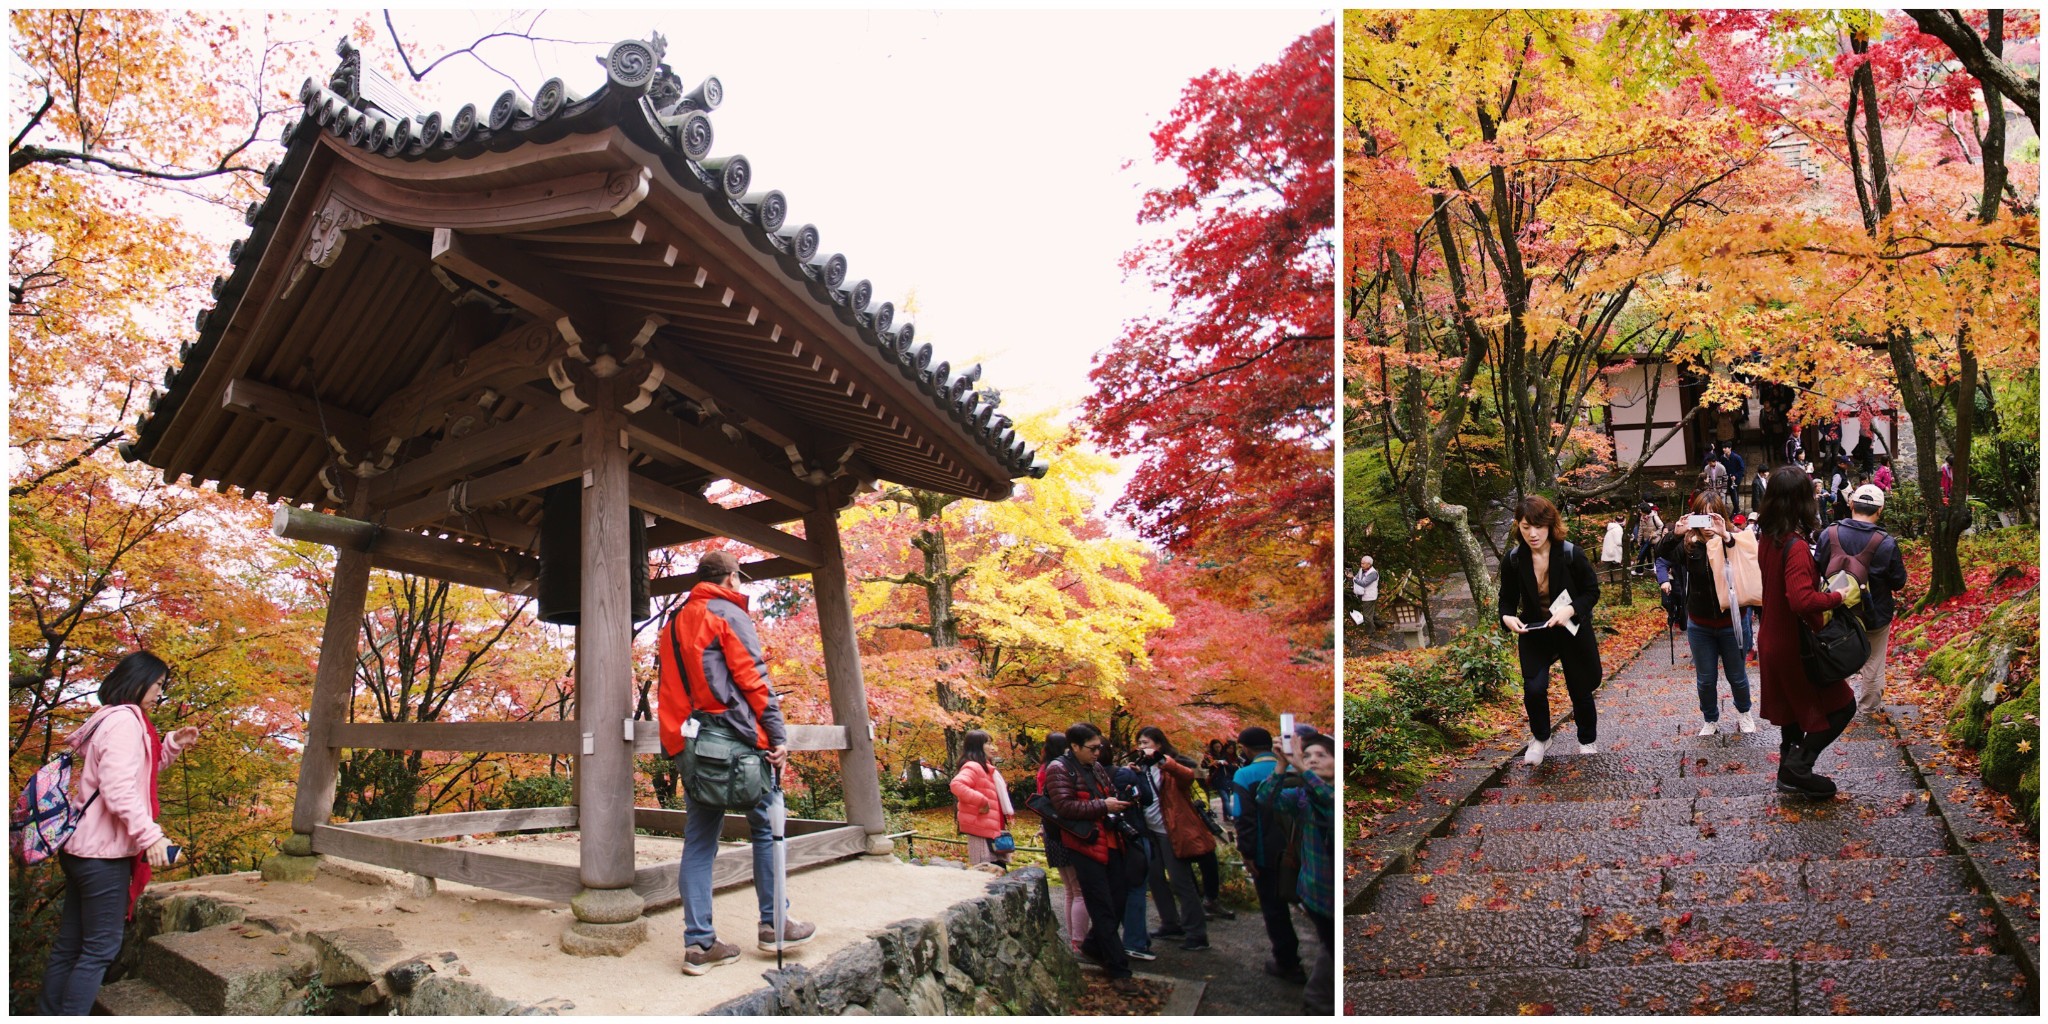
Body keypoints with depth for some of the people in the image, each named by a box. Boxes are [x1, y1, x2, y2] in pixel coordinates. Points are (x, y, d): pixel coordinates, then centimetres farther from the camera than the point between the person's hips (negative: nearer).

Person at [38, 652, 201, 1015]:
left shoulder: (107, 719, 16)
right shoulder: (125, 721, -16)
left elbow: (137, 769, 23)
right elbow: (119, 787, -25)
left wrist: (173, 744, 12)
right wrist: (150, 835, -27)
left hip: (83, 846, 10)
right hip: (103, 851, -10)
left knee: (70, 944, 15)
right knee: (101, 947, -4)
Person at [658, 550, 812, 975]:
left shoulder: (673, 624, 21)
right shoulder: (728, 614, -3)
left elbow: (671, 689, 21)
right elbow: (754, 678, -11)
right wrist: (778, 736, -11)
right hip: (733, 738, -7)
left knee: (699, 840, 5)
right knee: (766, 827, 5)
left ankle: (699, 942, 4)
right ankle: (773, 925, 8)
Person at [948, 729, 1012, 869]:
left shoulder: (986, 768, 20)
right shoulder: (973, 767, -12)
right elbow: (957, 785, -31)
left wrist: (1007, 812, 18)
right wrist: (981, 801, -27)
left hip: (992, 828, 10)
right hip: (981, 828, -10)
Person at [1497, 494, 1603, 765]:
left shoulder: (1571, 554, -19)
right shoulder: (1513, 559, -12)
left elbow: (1592, 591, -9)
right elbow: (1507, 599, -1)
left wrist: (1571, 609, -27)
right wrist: (1507, 617, -23)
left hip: (1572, 631, -1)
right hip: (1533, 633, 1)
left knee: (1580, 690, 13)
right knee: (1533, 688, -14)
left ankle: (1588, 741, 40)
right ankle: (1540, 738, 15)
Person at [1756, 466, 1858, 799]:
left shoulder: (1767, 540, 0)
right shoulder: (1796, 546, -26)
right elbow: (1801, 600, -36)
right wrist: (1840, 598, -23)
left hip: (1773, 641, 8)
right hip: (1797, 645, -8)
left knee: (1793, 706, 22)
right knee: (1842, 705, 7)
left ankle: (1789, 771, 32)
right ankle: (1800, 765, 4)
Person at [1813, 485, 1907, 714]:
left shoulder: (1829, 535, -15)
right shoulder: (1886, 544, -22)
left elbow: (1817, 570, -3)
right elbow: (1898, 582, -10)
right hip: (1875, 616, -2)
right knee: (1873, 663, 19)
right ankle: (1868, 706, 35)